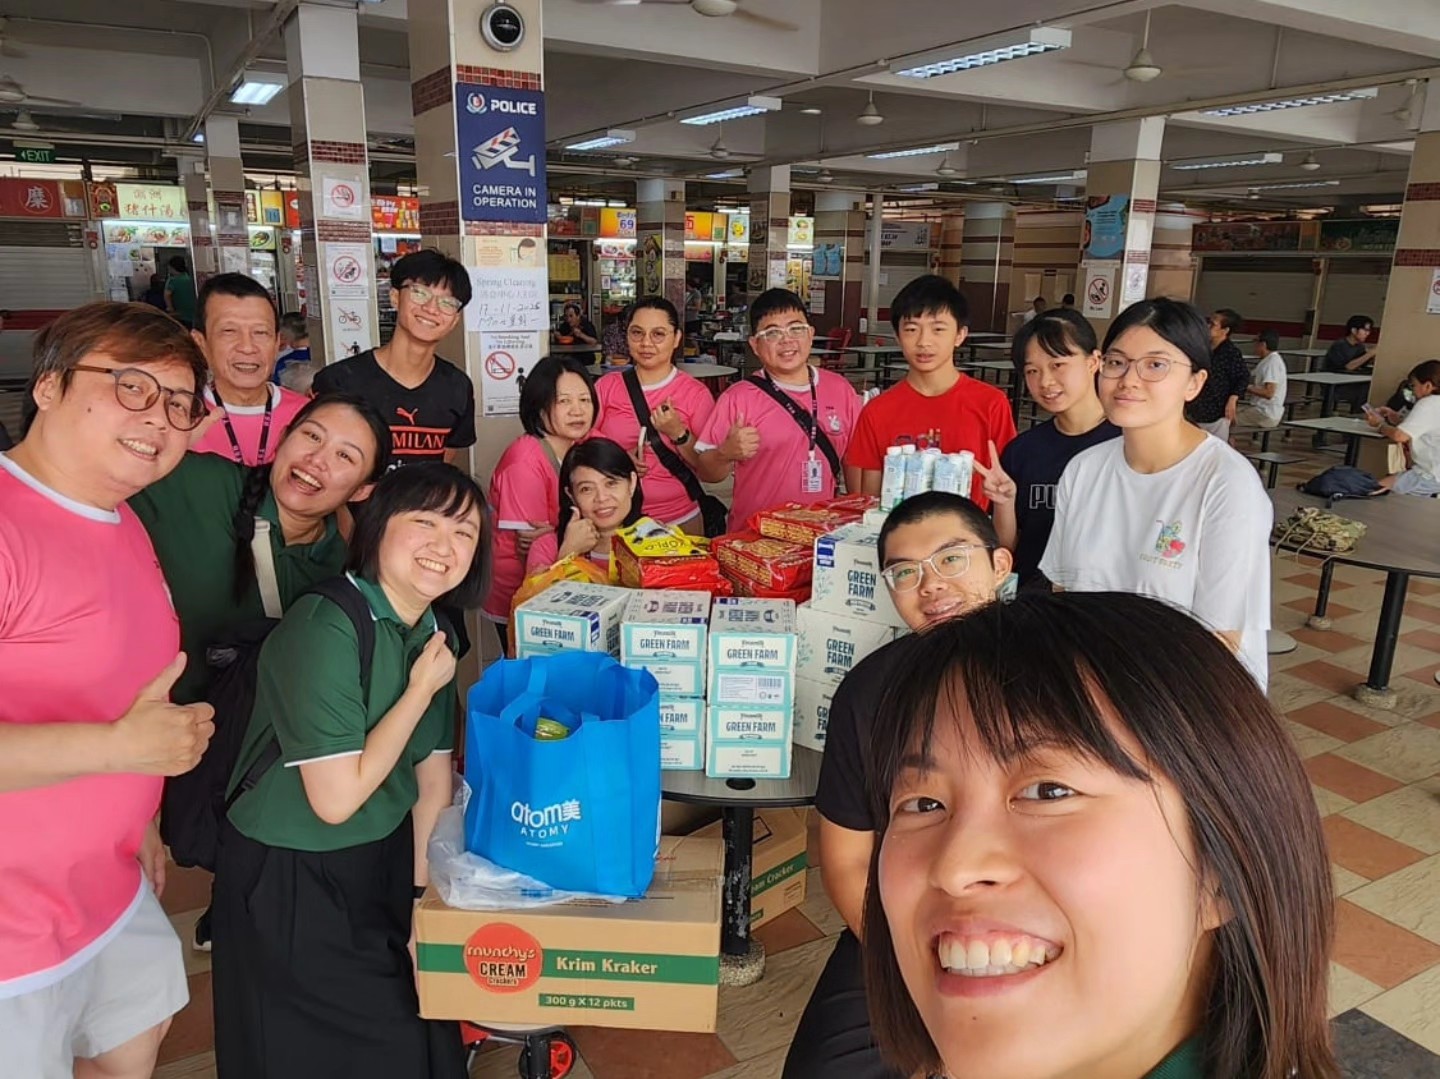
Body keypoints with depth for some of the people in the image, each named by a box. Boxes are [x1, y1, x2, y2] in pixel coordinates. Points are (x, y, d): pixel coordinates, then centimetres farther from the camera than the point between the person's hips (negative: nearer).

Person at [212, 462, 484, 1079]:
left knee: (424, 1024, 20)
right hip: (289, 882, -6)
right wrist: (421, 691, -21)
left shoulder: (434, 635, -2)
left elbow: (433, 774, 3)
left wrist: (426, 894, 1)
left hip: (387, 860, 7)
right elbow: (336, 799, -27)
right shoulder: (324, 628, -26)